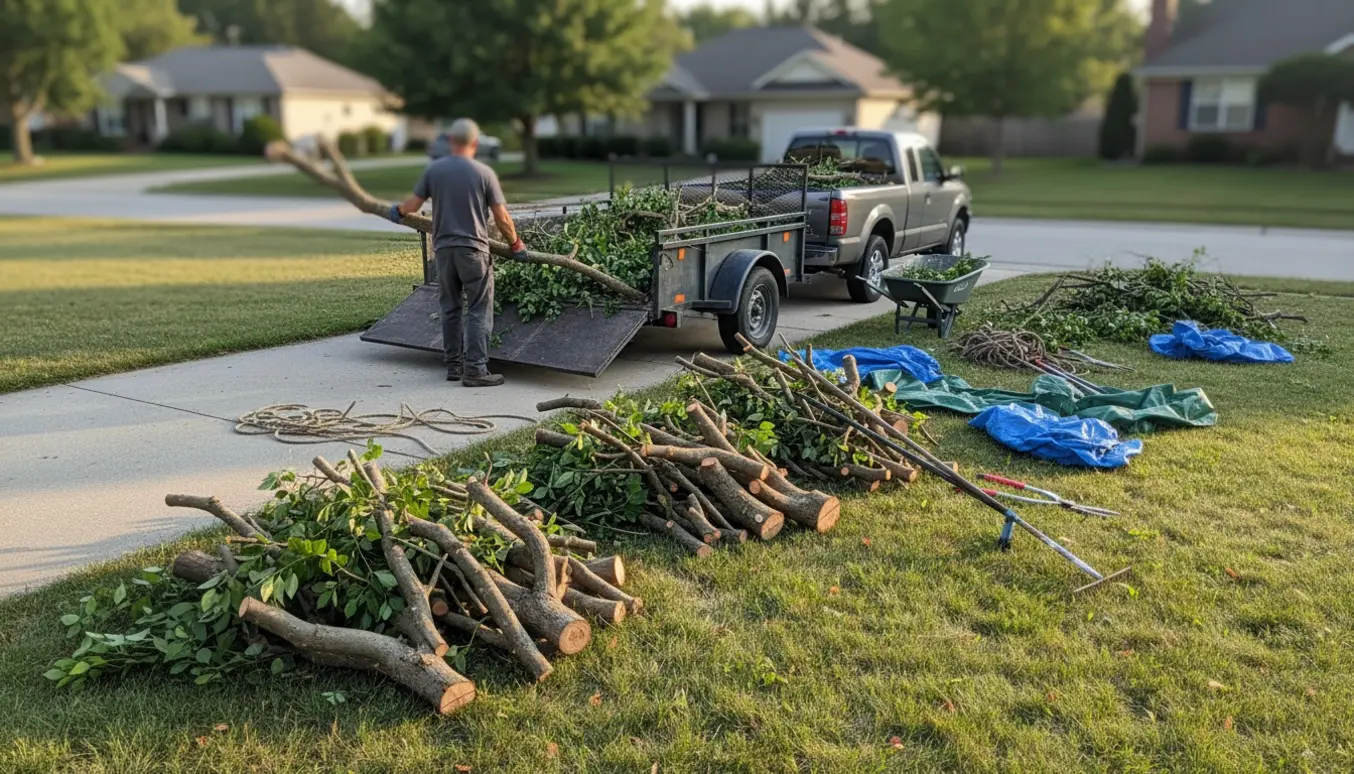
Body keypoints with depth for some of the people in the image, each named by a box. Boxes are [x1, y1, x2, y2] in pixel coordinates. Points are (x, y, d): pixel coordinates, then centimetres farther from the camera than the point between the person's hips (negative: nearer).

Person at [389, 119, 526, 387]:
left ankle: (454, 365, 20)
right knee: (478, 311, 0)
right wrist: (515, 244, 9)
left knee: (450, 310, 15)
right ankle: (475, 370, -4)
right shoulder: (484, 173, -7)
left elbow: (413, 204, 8)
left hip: (443, 249, 4)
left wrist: (398, 210, 30)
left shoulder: (433, 169, 1)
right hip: (473, 249, -4)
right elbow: (502, 218, -7)